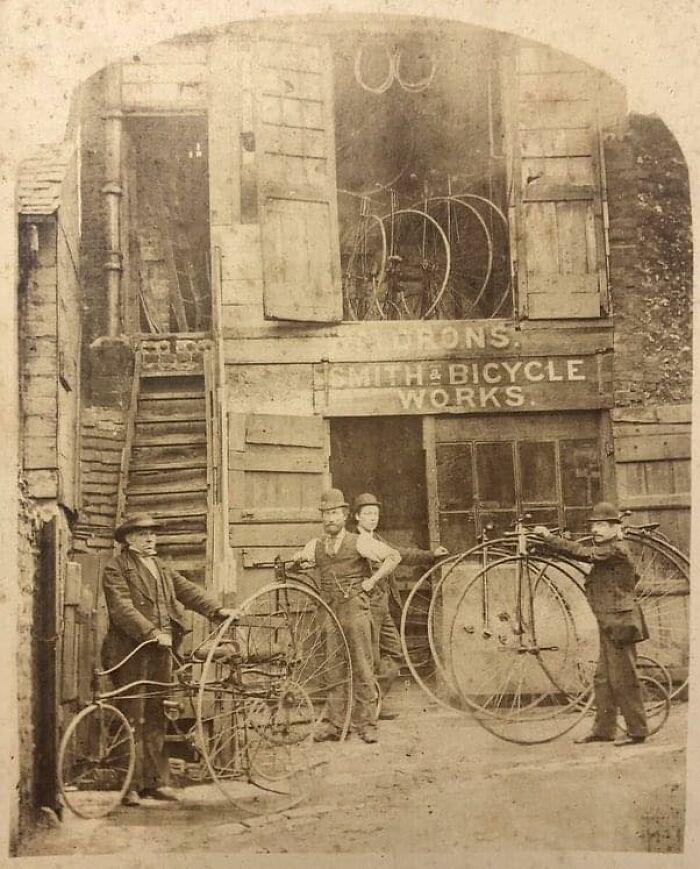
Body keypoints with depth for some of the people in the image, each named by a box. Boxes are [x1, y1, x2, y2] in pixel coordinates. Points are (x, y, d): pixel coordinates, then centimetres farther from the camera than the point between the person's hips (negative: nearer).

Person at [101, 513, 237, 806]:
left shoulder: (160, 567, 19)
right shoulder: (116, 569, -4)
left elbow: (187, 589, 11)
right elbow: (122, 609, -16)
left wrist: (217, 610, -3)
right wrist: (152, 632, -25)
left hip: (160, 650, 7)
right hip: (130, 652, -7)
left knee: (156, 718, 10)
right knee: (132, 719, -4)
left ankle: (156, 781, 16)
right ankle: (131, 785, 1)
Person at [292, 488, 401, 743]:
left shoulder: (359, 543, -2)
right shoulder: (315, 545, 11)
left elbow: (393, 557, 1)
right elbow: (297, 560, 29)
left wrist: (371, 581, -4)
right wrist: (297, 560, 6)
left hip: (355, 610, -4)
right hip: (329, 613, 4)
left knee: (361, 667, -3)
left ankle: (366, 724, 3)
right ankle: (334, 723, 7)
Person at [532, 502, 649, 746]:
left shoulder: (617, 550, -15)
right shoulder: (605, 551, 17)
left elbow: (584, 553, -22)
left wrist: (549, 538, -22)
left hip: (619, 623, -10)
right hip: (609, 625, 10)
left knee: (623, 680, -4)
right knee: (603, 679, 12)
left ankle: (637, 731, 5)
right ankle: (603, 729, 18)